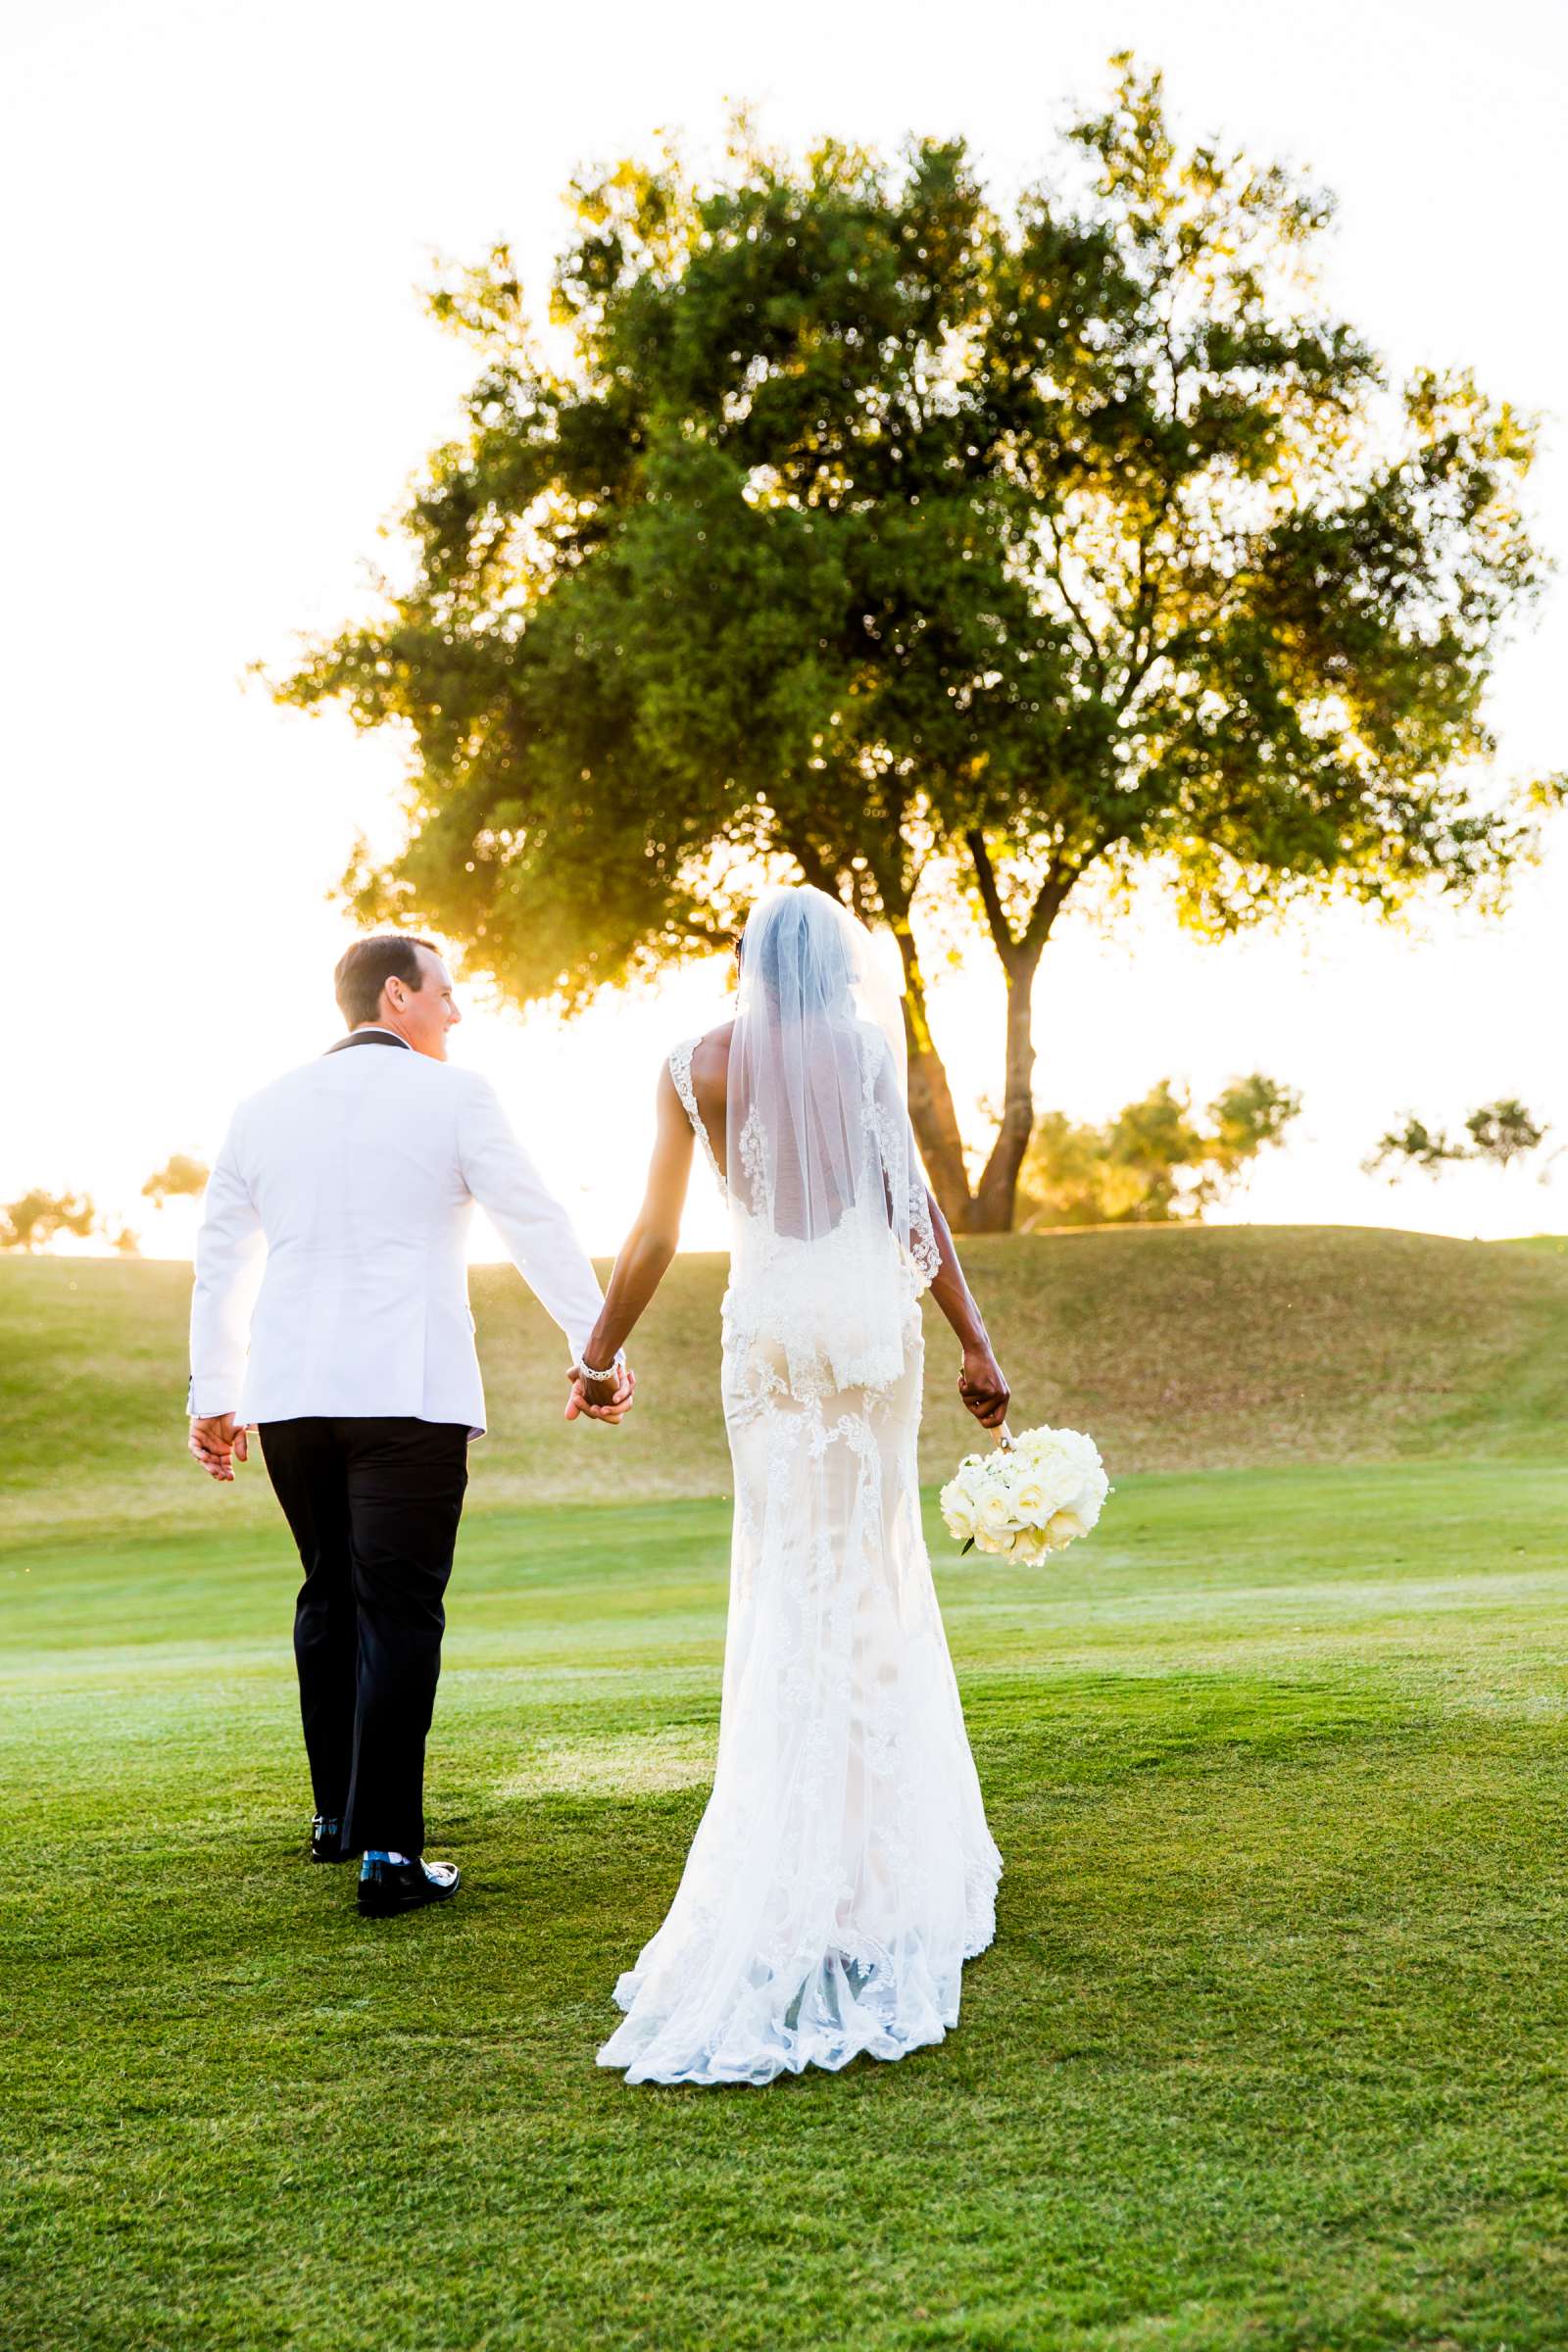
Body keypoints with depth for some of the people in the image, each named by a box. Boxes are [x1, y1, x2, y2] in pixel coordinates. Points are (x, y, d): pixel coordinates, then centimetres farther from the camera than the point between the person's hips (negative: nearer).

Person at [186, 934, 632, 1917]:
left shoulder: (267, 1106, 12)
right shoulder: (454, 1096, -2)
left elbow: (220, 1257, 17)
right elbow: (540, 1227, -2)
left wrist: (214, 1395, 26)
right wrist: (599, 1352, 7)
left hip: (288, 1393, 5)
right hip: (407, 1392, -5)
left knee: (330, 1595, 18)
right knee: (398, 1612, -3)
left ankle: (336, 1815, 28)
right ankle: (388, 1852, -5)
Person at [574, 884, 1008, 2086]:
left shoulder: (695, 1067, 4)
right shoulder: (865, 1044, -2)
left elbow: (654, 1237, 6)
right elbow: (913, 1202, -7)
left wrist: (600, 1354, 18)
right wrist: (976, 1342, -4)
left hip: (766, 1328, 2)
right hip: (870, 1320, -2)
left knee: (796, 1583, 9)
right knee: (873, 1574, 7)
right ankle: (885, 1867, 15)